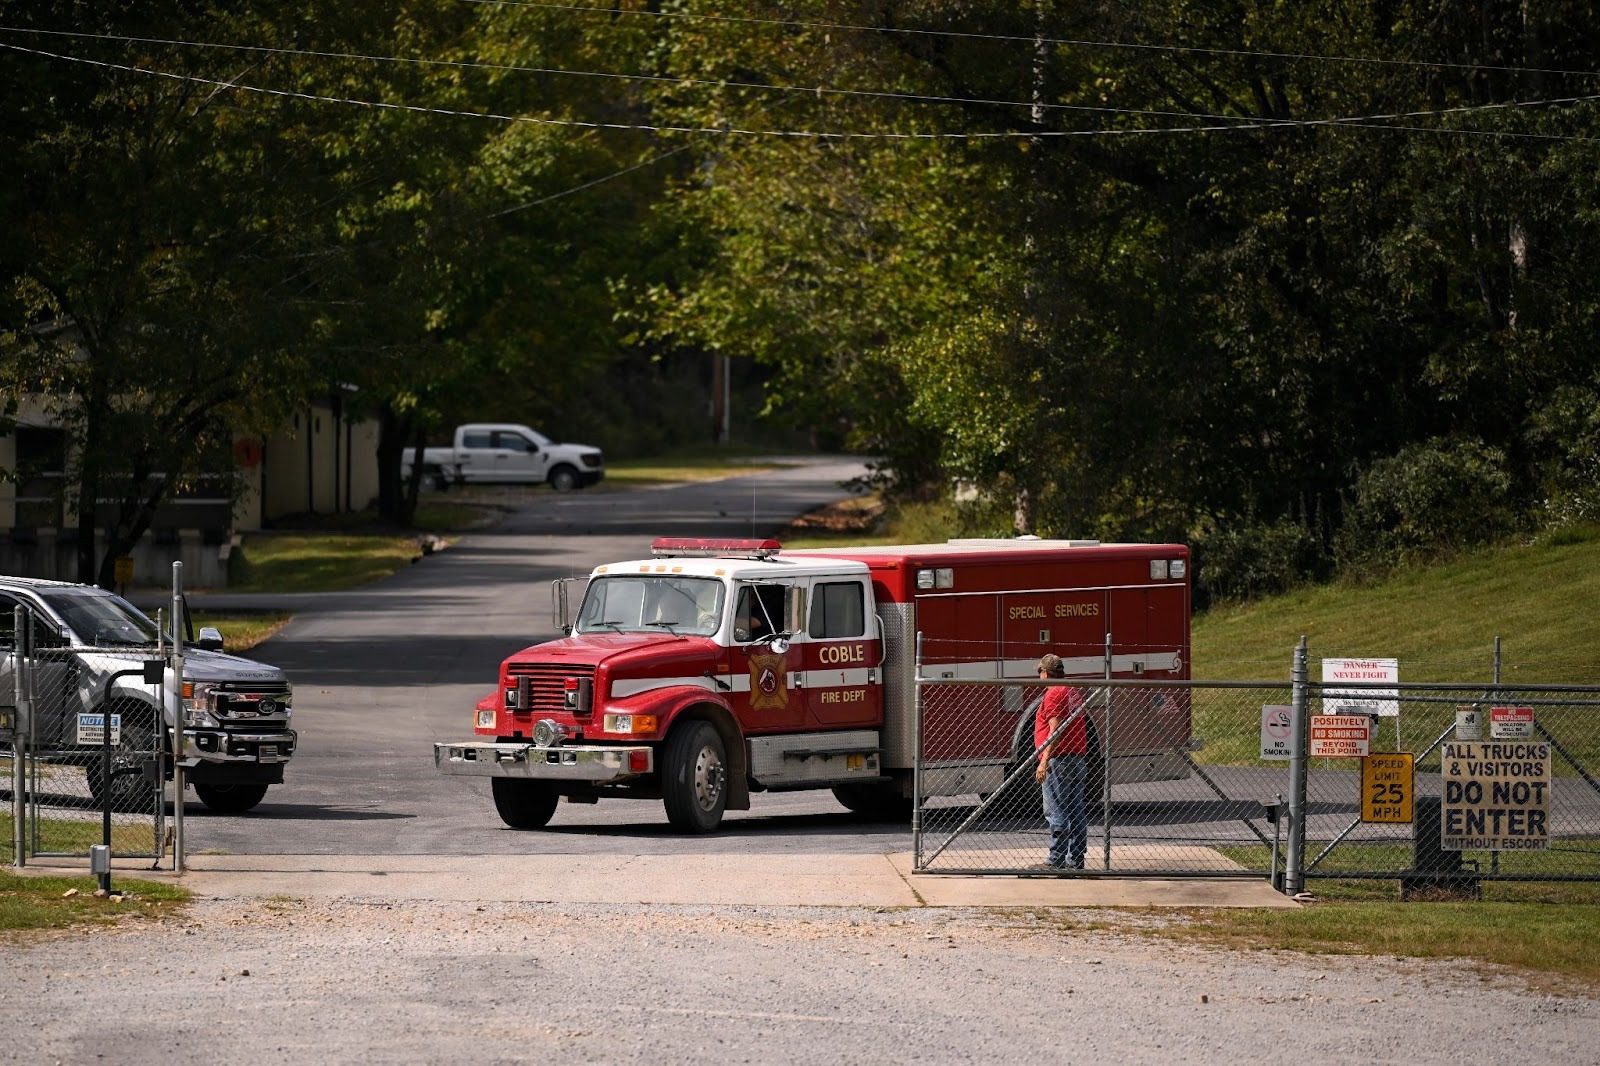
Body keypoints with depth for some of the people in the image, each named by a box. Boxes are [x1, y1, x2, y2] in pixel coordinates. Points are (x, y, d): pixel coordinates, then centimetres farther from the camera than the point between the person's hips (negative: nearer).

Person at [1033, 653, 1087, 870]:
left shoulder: (1053, 694, -10)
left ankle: (1057, 859, -11)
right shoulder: (1075, 693, 17)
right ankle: (1076, 859, 10)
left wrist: (1044, 761, -20)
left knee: (1055, 811, -8)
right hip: (1079, 758, 9)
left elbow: (1055, 729, -18)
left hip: (1059, 758, -9)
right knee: (1076, 811, 9)